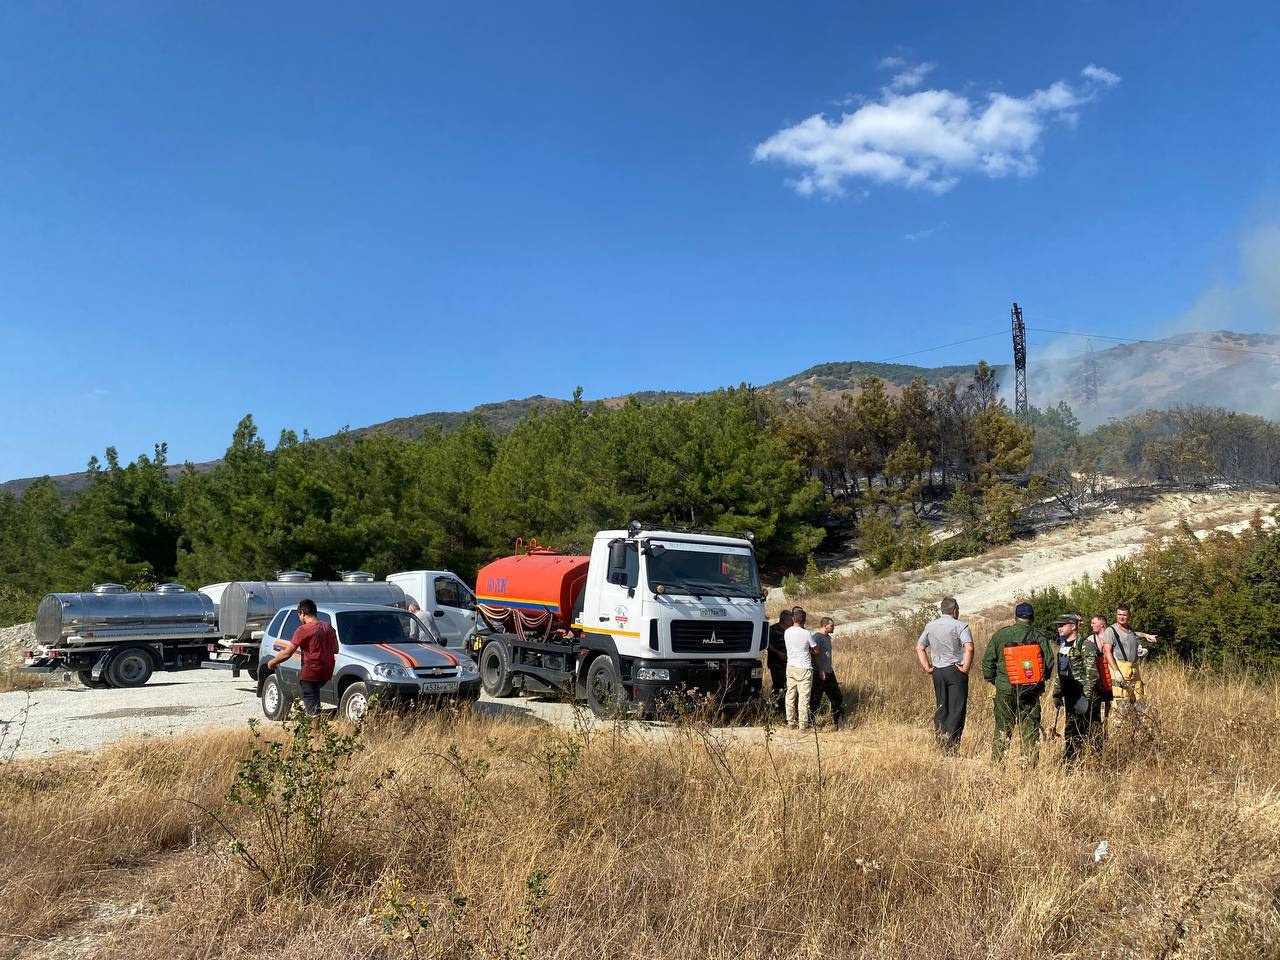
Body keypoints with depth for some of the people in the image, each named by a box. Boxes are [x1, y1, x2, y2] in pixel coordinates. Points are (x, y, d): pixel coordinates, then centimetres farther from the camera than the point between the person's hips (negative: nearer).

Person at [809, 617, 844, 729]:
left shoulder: (828, 637, 15)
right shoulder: (817, 636, -15)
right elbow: (815, 655, -20)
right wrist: (820, 671, -22)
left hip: (829, 673, 10)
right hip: (820, 673, -10)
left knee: (837, 697, 12)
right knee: (815, 699, -2)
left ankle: (837, 723, 22)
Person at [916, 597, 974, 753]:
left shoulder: (930, 626, 9)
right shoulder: (959, 626, -8)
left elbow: (919, 647, 12)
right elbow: (969, 648, -21)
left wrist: (927, 668, 11)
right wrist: (966, 668, -13)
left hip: (937, 671, 5)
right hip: (955, 670, -5)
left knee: (941, 709, 13)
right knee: (957, 709, -1)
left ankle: (939, 745, 14)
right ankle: (950, 747, -7)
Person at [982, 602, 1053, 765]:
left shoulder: (1001, 634, -2)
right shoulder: (1038, 637, 0)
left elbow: (988, 660, 0)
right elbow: (1049, 661, 1)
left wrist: (991, 679, 14)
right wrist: (1039, 683, 16)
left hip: (1006, 689, 0)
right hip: (1031, 690, 0)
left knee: (1003, 727, 7)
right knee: (1030, 728, 8)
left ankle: (996, 762, 7)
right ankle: (1030, 762, 10)